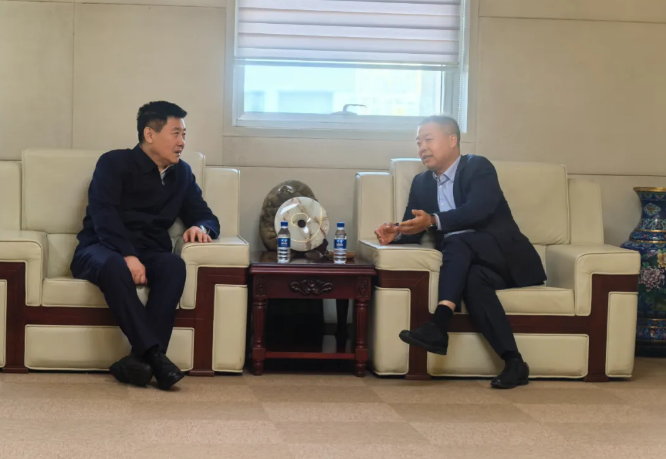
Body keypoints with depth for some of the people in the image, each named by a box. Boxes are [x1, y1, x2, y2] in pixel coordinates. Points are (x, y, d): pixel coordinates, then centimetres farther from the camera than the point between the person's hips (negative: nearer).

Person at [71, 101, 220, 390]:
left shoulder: (182, 174, 16)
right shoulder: (114, 163, -1)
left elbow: (207, 217, 19)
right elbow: (104, 215, -15)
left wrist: (201, 227, -8)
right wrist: (127, 255, -31)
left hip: (148, 254, 4)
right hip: (101, 250, -4)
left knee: (174, 265, -33)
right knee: (114, 266, -41)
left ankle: (139, 358, -42)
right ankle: (155, 354, -47)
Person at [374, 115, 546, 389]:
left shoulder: (478, 167, -3)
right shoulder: (422, 182, 16)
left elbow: (477, 211, -21)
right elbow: (415, 230, 10)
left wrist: (433, 221, -33)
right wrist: (396, 234, -14)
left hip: (506, 259, -4)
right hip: (466, 264, 4)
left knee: (457, 242, -32)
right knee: (474, 280, -33)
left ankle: (439, 325, -44)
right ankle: (513, 363, -40)